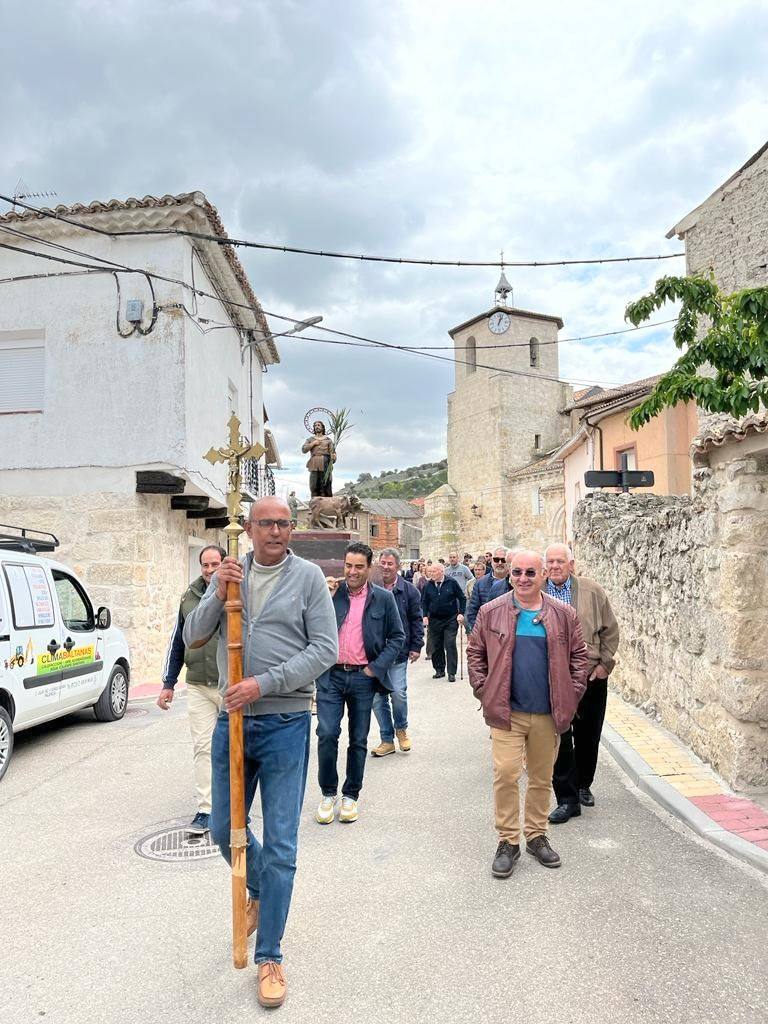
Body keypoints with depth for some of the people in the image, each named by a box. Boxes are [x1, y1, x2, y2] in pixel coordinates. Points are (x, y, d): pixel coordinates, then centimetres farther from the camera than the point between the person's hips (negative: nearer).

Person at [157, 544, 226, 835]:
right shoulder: (190, 597, 7)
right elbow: (177, 642, 13)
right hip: (198, 687, 3)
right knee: (202, 748, 3)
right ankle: (205, 811, 11)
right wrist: (168, 683, 11)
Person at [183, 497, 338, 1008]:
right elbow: (193, 637, 4)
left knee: (280, 846, 3)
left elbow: (325, 649, -10)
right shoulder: (229, 574, 6)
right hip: (233, 719, 4)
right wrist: (219, 596, -14)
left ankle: (269, 956, 19)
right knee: (224, 830, 18)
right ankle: (260, 890, 47)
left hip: (285, 722, -4)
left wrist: (264, 683, -17)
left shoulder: (308, 576, -5)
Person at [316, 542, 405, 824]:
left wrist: (377, 667, -5)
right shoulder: (331, 592, 2)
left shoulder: (383, 598, 1)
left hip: (363, 677, 0)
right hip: (331, 676, 0)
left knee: (358, 740, 10)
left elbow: (397, 637, 4)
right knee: (327, 734, -5)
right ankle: (328, 794, 15)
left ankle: (351, 796, 25)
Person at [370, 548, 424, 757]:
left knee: (398, 692, -8)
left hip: (398, 651, -1)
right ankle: (387, 740, 18)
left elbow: (416, 621, 5)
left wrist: (416, 647, 1)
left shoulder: (409, 590, 2)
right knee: (377, 697, 4)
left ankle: (401, 728, 21)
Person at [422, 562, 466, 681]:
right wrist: (425, 615, 0)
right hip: (434, 620, 3)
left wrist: (461, 613, -6)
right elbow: (424, 602, 11)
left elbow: (462, 598, 1)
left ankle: (452, 673, -1)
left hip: (451, 620, -3)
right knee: (436, 646, 7)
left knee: (450, 645, -6)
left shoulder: (452, 583, -5)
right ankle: (439, 670, 20)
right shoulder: (428, 585, 2)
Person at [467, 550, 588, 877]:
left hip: (549, 713, 2)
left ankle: (536, 835, 30)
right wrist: (484, 690, -1)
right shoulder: (491, 612, -1)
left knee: (542, 778, 13)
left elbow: (578, 655, 9)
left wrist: (572, 694, 3)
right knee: (505, 774, -6)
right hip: (506, 711, -2)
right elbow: (475, 652, 6)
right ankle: (507, 841, 10)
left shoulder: (564, 615, 1)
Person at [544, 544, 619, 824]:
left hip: (591, 675, 2)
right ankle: (567, 799, 7)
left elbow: (610, 629, 7)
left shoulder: (592, 591, 1)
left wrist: (604, 663, 1)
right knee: (560, 739, -3)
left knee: (588, 736, 15)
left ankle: (583, 786, 36)